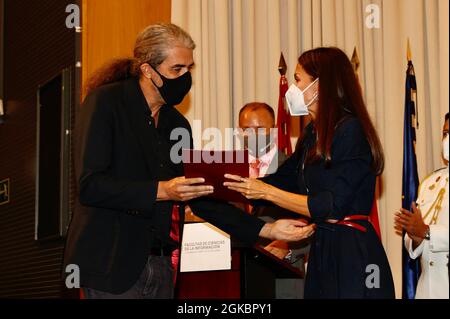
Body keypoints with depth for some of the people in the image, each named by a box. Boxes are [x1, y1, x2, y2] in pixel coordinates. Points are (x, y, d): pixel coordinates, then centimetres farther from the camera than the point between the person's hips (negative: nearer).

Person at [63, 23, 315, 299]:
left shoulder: (178, 123, 12)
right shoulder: (105, 102, -8)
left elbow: (199, 196, 14)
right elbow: (89, 185, -16)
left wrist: (266, 230, 7)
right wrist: (160, 191, -23)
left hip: (160, 265, 6)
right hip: (112, 263, -6)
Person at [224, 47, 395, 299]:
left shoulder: (351, 130, -15)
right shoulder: (314, 133, 12)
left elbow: (331, 208, -18)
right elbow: (284, 179, 16)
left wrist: (266, 191, -15)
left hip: (353, 253, -8)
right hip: (322, 249, 8)